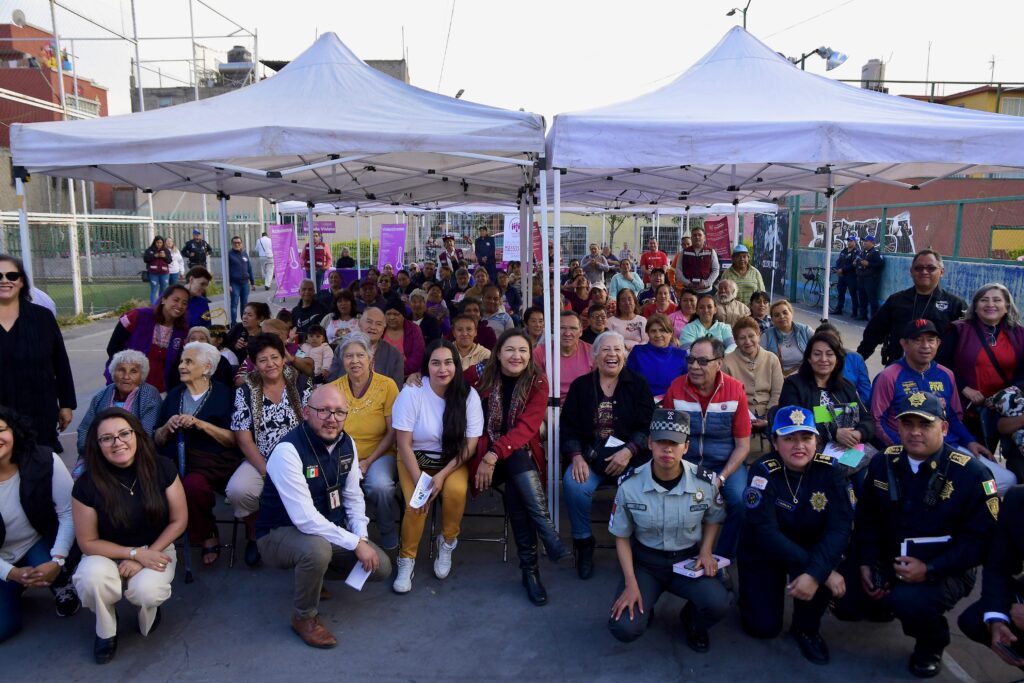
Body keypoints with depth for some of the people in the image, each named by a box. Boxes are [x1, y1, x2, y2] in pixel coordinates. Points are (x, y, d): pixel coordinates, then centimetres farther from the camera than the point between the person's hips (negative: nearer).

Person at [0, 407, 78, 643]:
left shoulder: (44, 461, -21)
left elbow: (68, 513, -18)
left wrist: (57, 561, -28)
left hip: (42, 544, -1)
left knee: (42, 561, -35)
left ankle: (64, 588, 2)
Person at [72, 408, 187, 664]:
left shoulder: (162, 468, -15)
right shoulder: (87, 484, -17)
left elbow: (178, 521, -7)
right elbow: (88, 542, -8)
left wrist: (145, 556, -16)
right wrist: (136, 553, -18)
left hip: (156, 549, 0)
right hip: (107, 554, 1)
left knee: (146, 591, -31)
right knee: (91, 577, -33)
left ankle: (149, 610, 10)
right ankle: (106, 631, 0)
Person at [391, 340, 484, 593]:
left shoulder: (468, 395, -11)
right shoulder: (412, 392, -15)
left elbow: (470, 445, -9)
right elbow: (404, 444, -11)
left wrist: (441, 476, -19)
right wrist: (419, 481, -19)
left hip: (452, 461, 1)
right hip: (416, 459, -1)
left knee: (456, 491, -28)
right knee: (416, 504, -25)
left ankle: (447, 542, 0)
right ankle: (406, 559, 0)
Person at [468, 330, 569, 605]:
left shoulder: (537, 381, -6)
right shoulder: (480, 374, -6)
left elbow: (527, 426, -16)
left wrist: (495, 456, -27)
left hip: (522, 452, 1)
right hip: (485, 451, -1)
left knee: (515, 489, -33)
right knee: (517, 476, -34)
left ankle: (529, 567, -27)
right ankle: (551, 540, -34)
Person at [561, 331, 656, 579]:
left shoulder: (638, 385, 9)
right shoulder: (580, 386, 12)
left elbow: (647, 425, 0)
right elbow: (569, 426, 6)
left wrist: (628, 452, -15)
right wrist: (577, 456, -11)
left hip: (630, 455, -1)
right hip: (590, 455, 1)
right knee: (574, 485, -30)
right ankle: (583, 544, -6)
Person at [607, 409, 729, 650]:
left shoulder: (704, 483, -12)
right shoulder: (630, 485, -15)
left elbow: (713, 519, 11)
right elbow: (622, 537, -2)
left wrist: (706, 551, -7)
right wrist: (631, 583, -11)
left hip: (688, 560, 1)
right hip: (645, 561, -1)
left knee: (717, 603, -29)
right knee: (623, 628, -22)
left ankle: (692, 622, 10)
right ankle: (644, 609, 18)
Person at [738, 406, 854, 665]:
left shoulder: (830, 470, -17)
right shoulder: (763, 472, -24)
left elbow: (840, 527, -24)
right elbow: (766, 533, -30)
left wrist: (815, 572, -39)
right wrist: (824, 570, -35)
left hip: (810, 547, 2)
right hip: (763, 552, -2)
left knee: (822, 571, -30)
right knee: (764, 627, -7)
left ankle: (806, 628, 1)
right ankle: (753, 592, 28)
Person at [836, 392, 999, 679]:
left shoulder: (971, 473, -16)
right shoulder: (883, 463, -1)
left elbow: (981, 538, -16)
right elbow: (867, 518, 7)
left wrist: (929, 569, -24)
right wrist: (866, 563, -6)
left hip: (944, 571, -4)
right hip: (886, 561, 5)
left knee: (908, 600, -33)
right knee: (845, 601, -9)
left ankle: (931, 645, 4)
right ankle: (884, 600, 26)